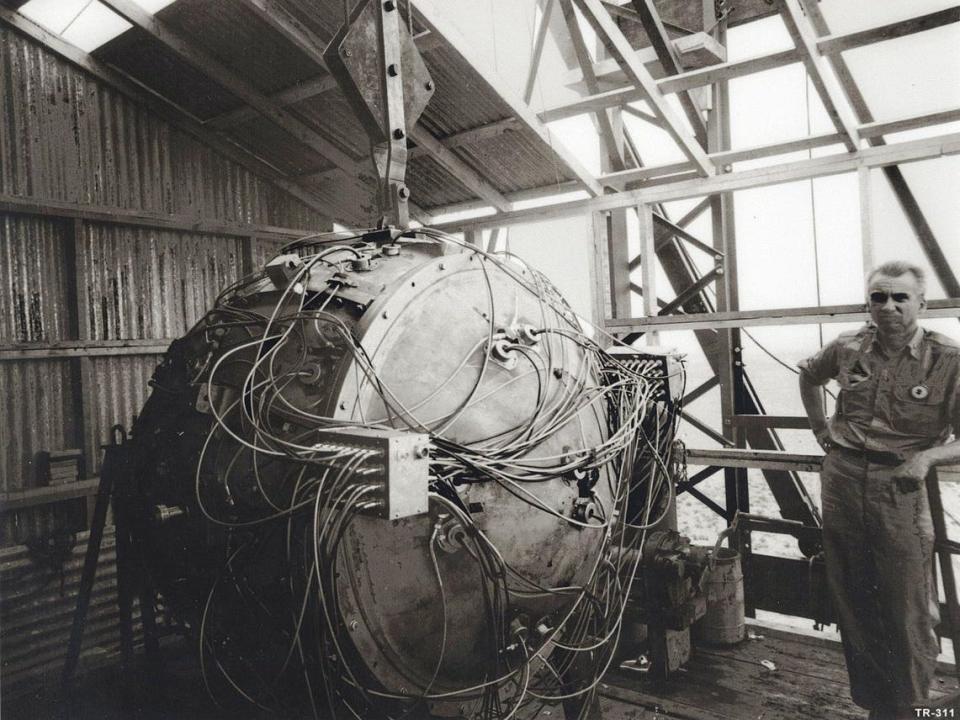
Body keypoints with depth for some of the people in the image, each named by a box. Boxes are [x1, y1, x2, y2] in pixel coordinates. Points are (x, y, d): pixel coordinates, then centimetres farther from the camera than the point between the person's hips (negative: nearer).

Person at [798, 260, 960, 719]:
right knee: (852, 605, 15)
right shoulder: (848, 347, 2)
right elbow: (808, 375, 23)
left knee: (907, 613, 6)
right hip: (841, 483, 4)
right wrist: (821, 428, 16)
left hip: (900, 491, -3)